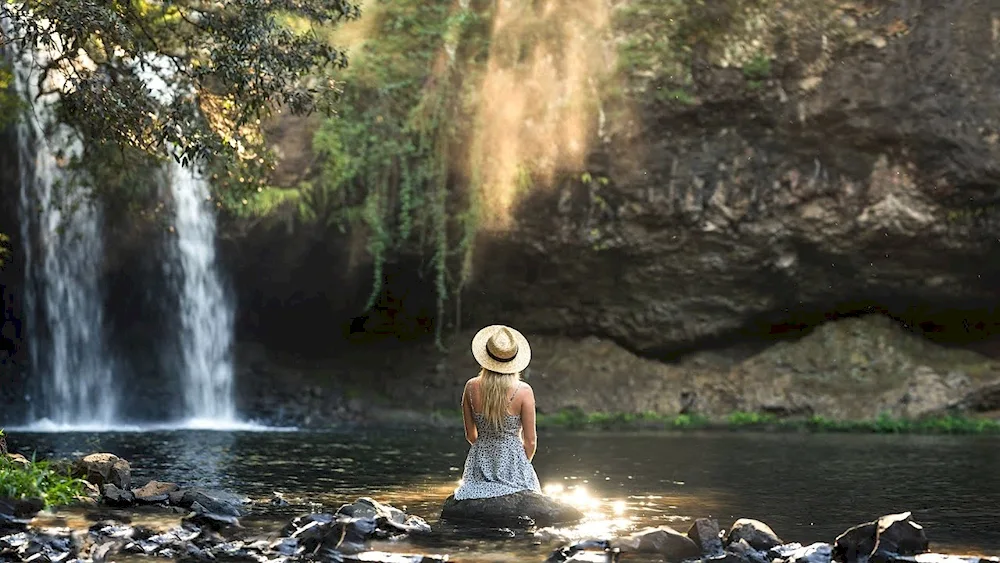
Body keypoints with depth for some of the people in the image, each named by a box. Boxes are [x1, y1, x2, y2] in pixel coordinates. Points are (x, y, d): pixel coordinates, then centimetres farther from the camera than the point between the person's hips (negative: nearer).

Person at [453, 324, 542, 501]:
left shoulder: (471, 387, -2)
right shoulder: (523, 391, -10)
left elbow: (470, 435, 9)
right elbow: (530, 441, -4)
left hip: (479, 461, 3)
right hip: (512, 461, -3)